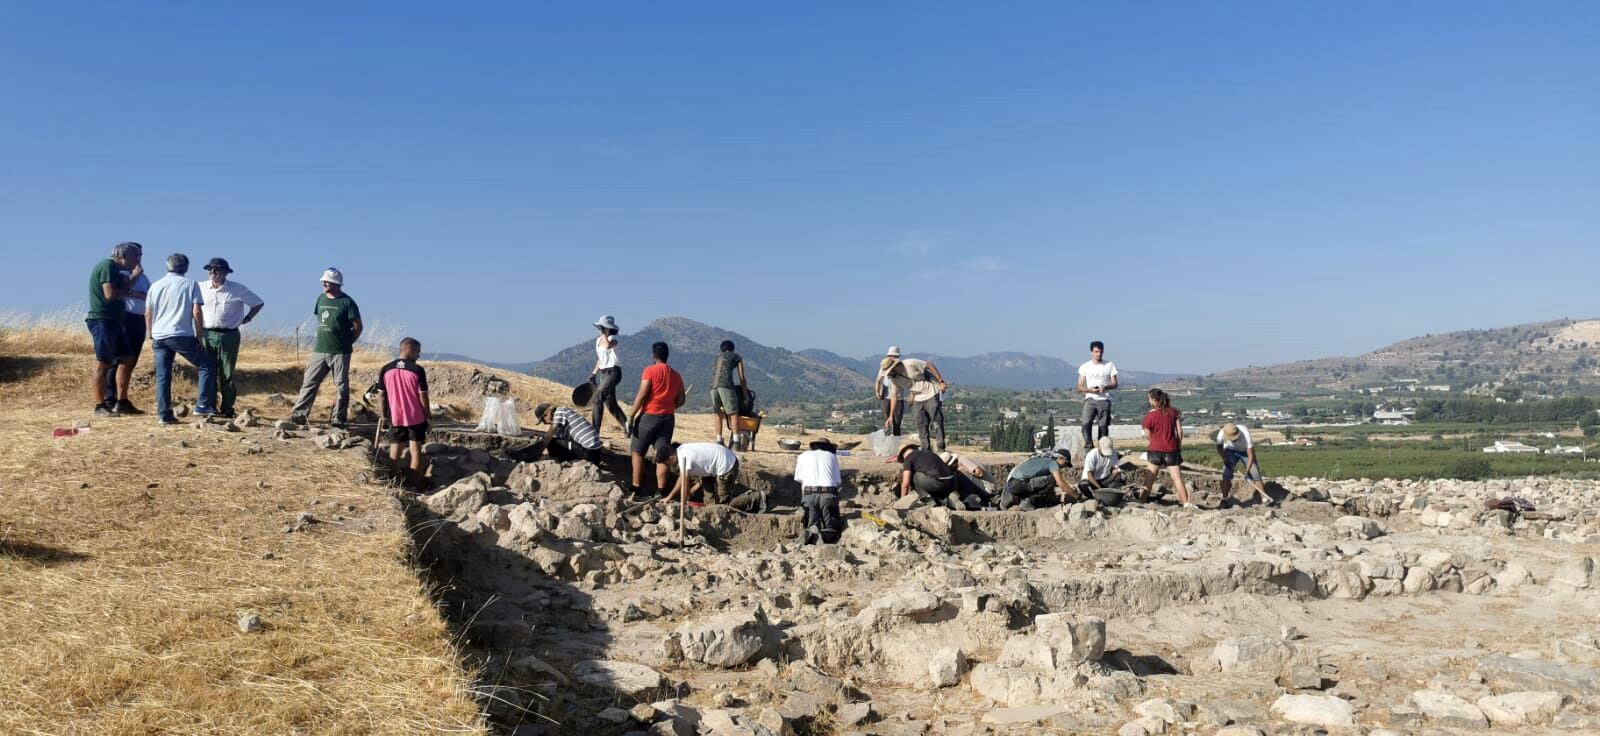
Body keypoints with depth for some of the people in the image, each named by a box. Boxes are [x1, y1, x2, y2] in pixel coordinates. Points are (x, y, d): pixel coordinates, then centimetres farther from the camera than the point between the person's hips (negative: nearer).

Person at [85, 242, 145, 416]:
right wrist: (126, 289, -6)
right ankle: (100, 406, -3)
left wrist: (134, 277, 13)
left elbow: (121, 291, 15)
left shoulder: (115, 269, 19)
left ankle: (122, 403, 13)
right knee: (103, 363, -7)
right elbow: (110, 295, -21)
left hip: (114, 321, 10)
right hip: (102, 320, -10)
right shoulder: (108, 266, -12)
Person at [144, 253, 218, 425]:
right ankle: (202, 405, -1)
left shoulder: (156, 286, 14)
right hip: (183, 335, -4)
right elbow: (197, 312, -6)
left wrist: (151, 337, 23)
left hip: (159, 336, 4)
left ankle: (163, 414, 1)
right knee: (206, 366, 9)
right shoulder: (190, 284, 3)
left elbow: (148, 314, 15)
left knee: (162, 376, 6)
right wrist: (199, 336, 0)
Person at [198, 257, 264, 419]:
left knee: (226, 374, 0)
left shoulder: (237, 289, -1)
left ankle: (227, 409, 6)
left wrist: (247, 318, 3)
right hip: (207, 334, 2)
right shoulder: (201, 288, 5)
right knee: (208, 372, 1)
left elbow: (258, 303, 8)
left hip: (229, 335, -2)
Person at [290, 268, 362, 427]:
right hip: (320, 350, 6)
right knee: (309, 382, 2)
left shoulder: (347, 302, -7)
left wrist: (346, 342, -1)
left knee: (341, 385, 0)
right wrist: (319, 342, 13)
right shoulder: (321, 298, 11)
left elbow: (358, 327, -5)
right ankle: (299, 413, 3)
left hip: (340, 352, -6)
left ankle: (339, 417, 7)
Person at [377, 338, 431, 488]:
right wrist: (427, 417, 2)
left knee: (394, 453, 12)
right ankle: (414, 485, 3)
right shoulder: (418, 370, -10)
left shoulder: (386, 369, -1)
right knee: (416, 451, 4)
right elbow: (423, 397, -8)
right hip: (416, 417, -3)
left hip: (395, 418, 3)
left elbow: (382, 395, 3)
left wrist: (382, 415, 13)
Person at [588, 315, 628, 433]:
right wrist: (594, 372, 20)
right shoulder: (598, 340, 14)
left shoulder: (613, 338, -8)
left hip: (613, 372, -9)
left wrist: (604, 334, -20)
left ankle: (595, 429, -18)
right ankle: (627, 425, 21)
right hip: (603, 372, 9)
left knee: (598, 398, -18)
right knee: (610, 404, 10)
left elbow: (607, 346, -33)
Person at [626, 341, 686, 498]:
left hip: (649, 415, -4)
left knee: (637, 451, 8)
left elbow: (641, 395, -13)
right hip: (668, 418, 5)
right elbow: (681, 400, 9)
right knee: (662, 455, 5)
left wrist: (631, 416, -9)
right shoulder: (676, 375, 9)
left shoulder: (650, 371, -7)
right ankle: (661, 490, 0)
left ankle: (636, 487, 4)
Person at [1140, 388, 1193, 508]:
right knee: (1177, 477, -3)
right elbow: (1180, 431, 0)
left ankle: (1142, 499, 18)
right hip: (1172, 450, 1)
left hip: (1155, 450, -1)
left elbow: (1148, 437, -2)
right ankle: (1186, 503, -8)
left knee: (1151, 477, 12)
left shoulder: (1149, 416, -8)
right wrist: (1179, 446, 11)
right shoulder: (1174, 412, 0)